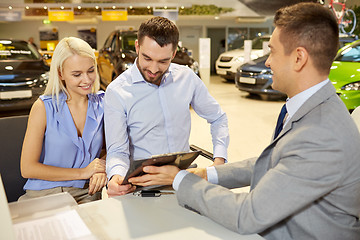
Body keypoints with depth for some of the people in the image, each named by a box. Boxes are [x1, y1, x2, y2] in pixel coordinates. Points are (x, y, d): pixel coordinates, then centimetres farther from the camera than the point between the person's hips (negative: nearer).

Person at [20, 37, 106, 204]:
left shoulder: (102, 103, 3)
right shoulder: (44, 107, -6)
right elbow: (27, 168, -7)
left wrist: (102, 169, -8)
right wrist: (82, 172, -11)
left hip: (87, 195, 3)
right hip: (44, 195, -2)